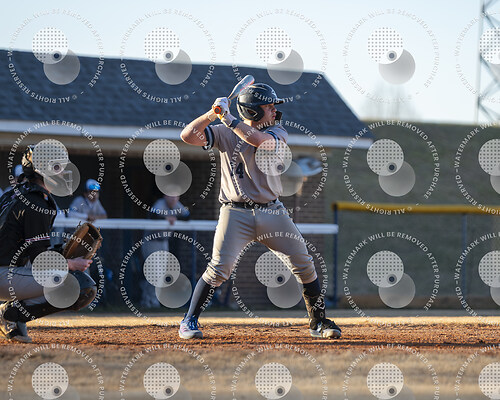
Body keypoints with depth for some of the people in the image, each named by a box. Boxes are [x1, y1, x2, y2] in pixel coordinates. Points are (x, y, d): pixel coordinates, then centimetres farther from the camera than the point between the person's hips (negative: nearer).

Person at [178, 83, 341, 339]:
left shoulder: (277, 133, 4)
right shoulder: (225, 134, 1)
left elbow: (261, 140, -19)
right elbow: (188, 136, -9)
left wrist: (230, 120, -23)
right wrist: (213, 114, -20)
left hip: (271, 212, 3)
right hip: (235, 213, -3)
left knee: (304, 265, 0)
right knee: (219, 268, -15)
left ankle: (318, 322, 15)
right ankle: (189, 322, -2)